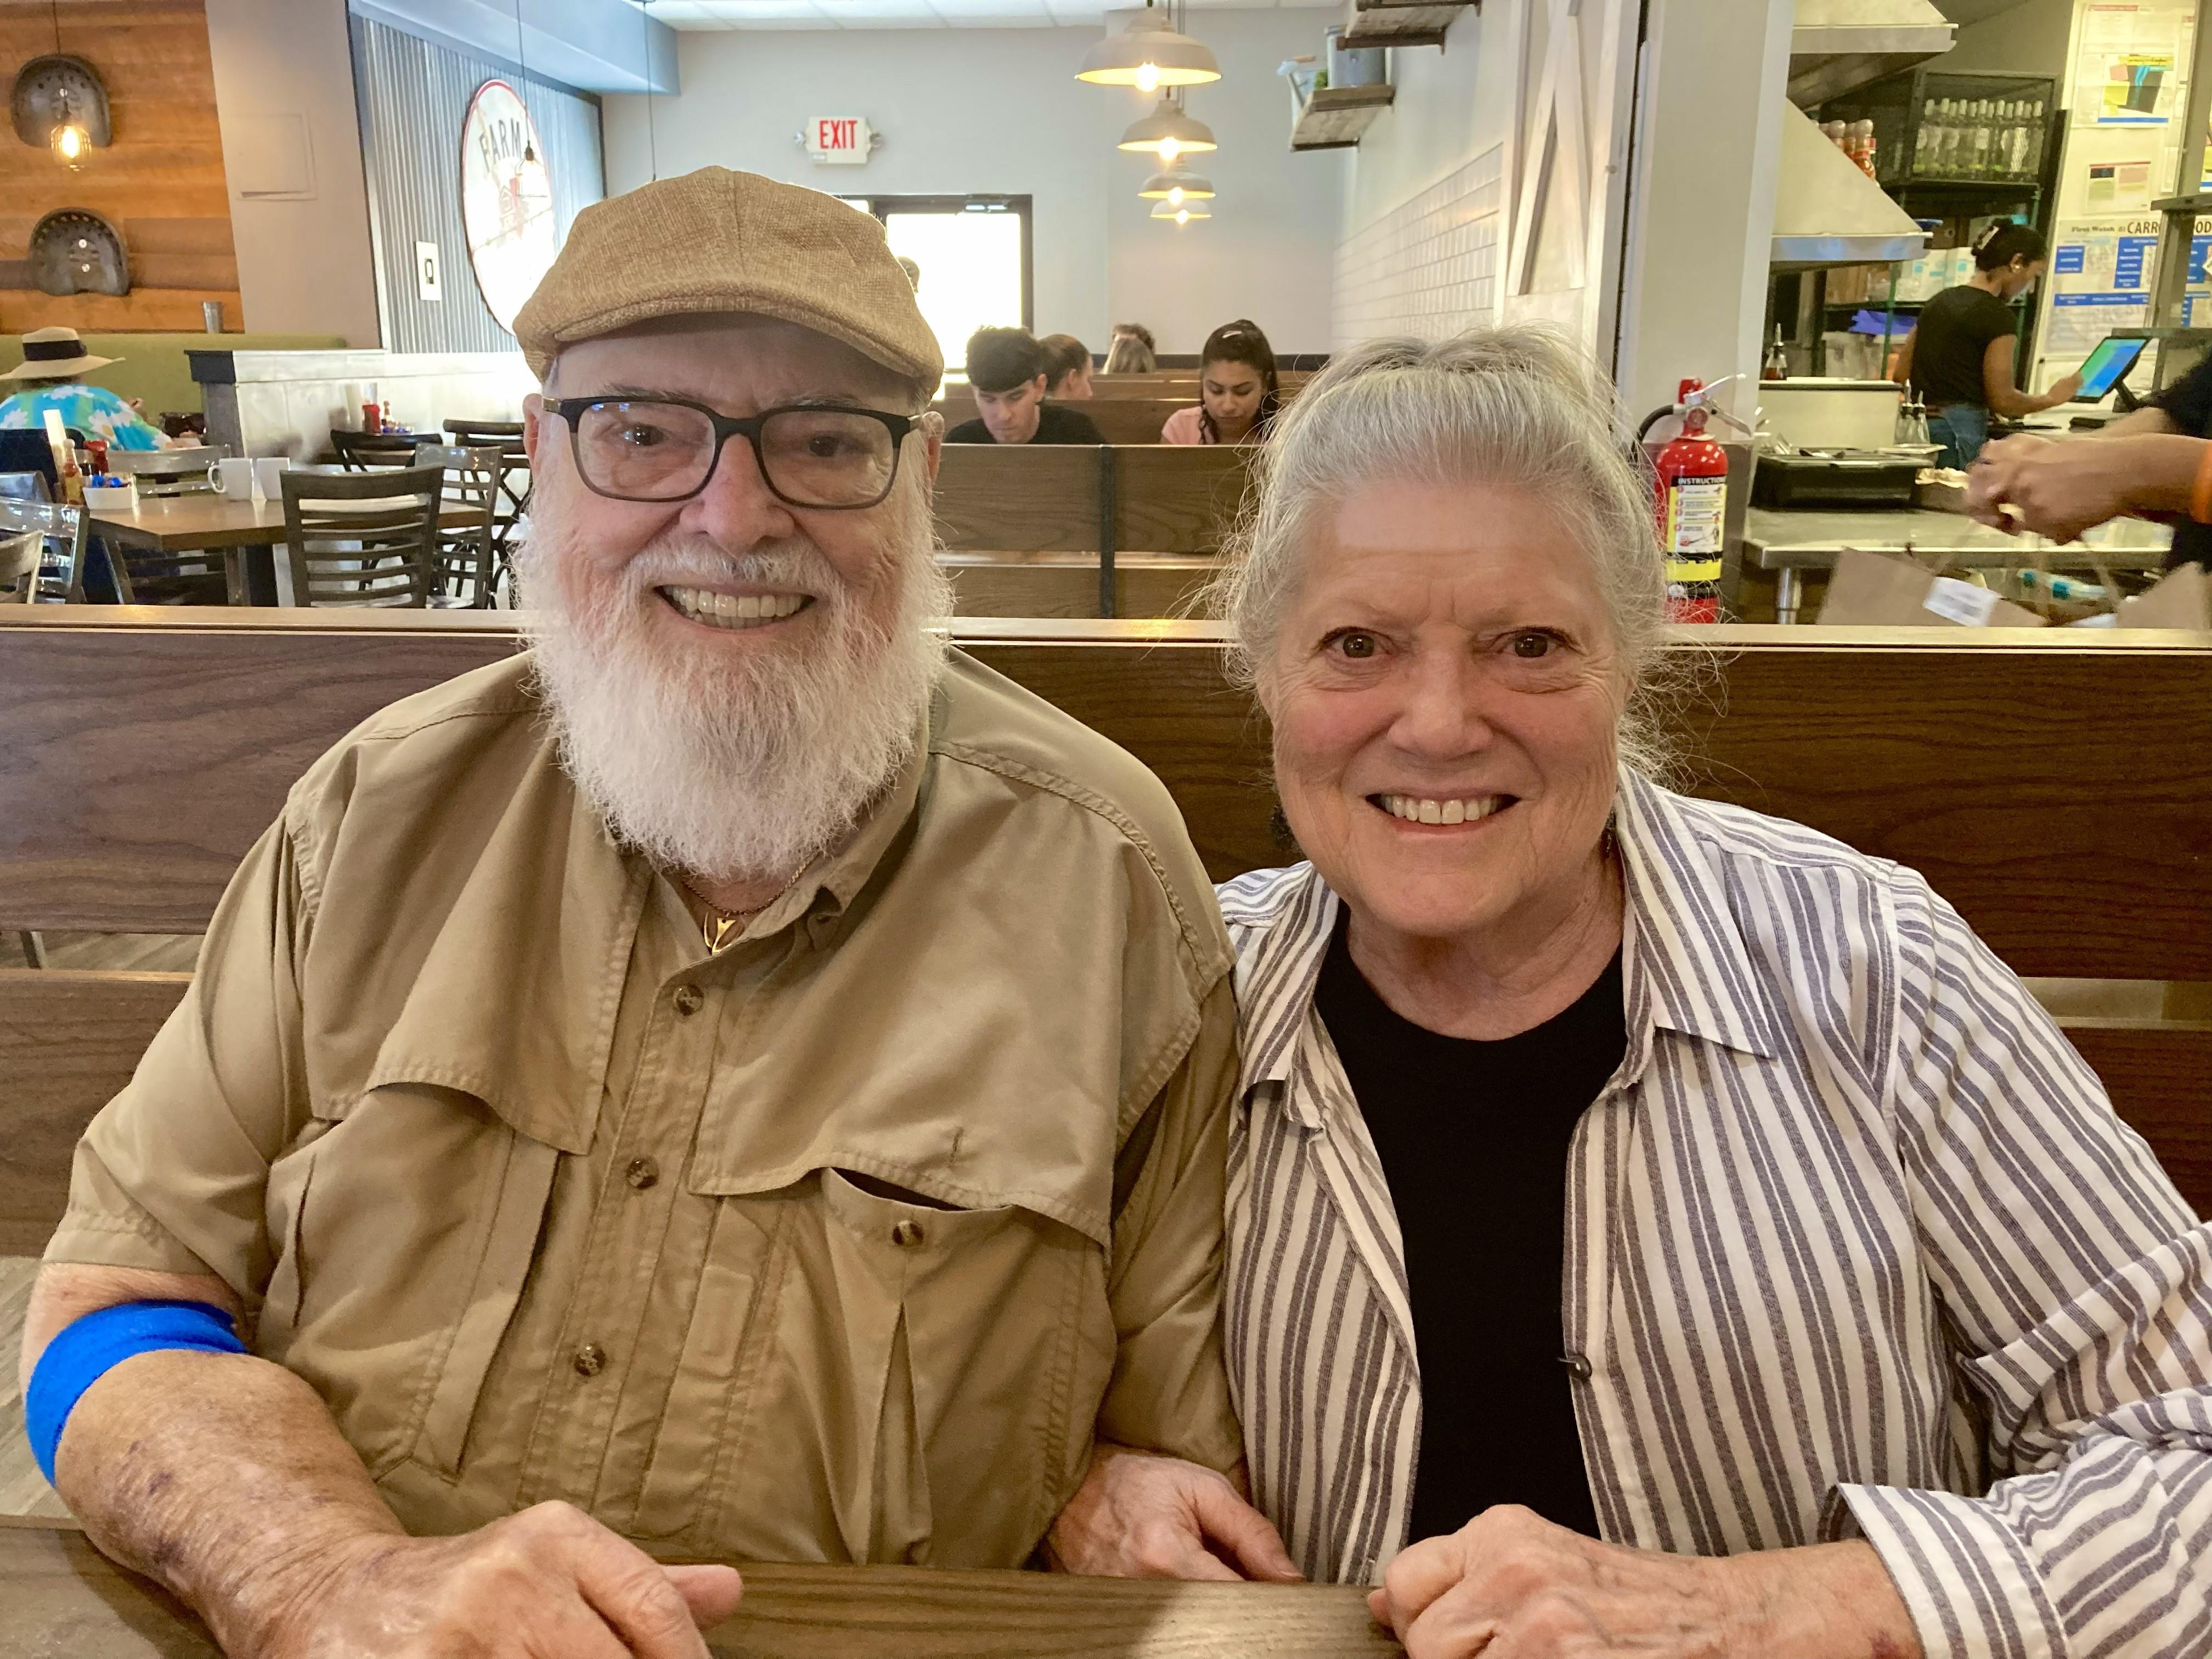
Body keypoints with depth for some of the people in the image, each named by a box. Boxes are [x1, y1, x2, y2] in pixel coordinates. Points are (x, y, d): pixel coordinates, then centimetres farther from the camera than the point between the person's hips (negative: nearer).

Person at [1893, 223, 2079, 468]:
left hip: (1918, 425, 8)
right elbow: (2003, 399, -6)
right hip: (1959, 433, -8)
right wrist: (2052, 399, 10)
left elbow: (1901, 376, 16)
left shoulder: (1938, 303, 15)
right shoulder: (1999, 317, -6)